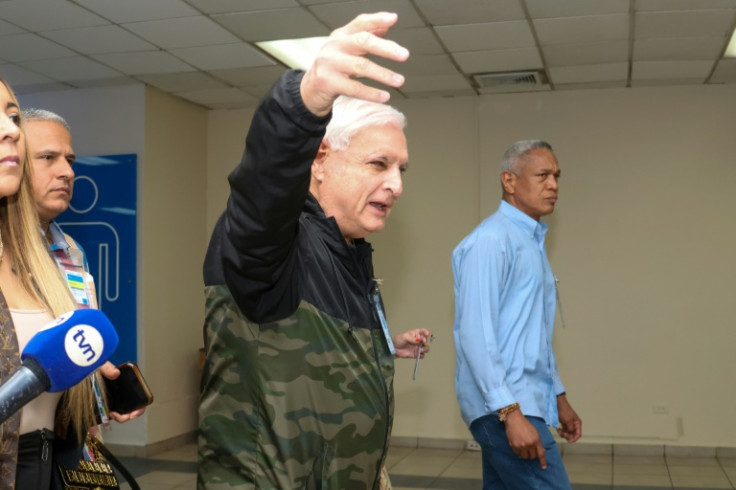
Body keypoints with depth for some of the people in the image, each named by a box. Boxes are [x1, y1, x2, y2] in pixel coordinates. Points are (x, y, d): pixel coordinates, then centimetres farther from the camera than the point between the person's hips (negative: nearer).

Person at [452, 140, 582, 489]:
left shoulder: (532, 242, 17)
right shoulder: (490, 240, -12)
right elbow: (475, 333, -20)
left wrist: (558, 396, 22)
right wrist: (511, 410, -23)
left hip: (523, 404, 9)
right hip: (502, 408, -9)